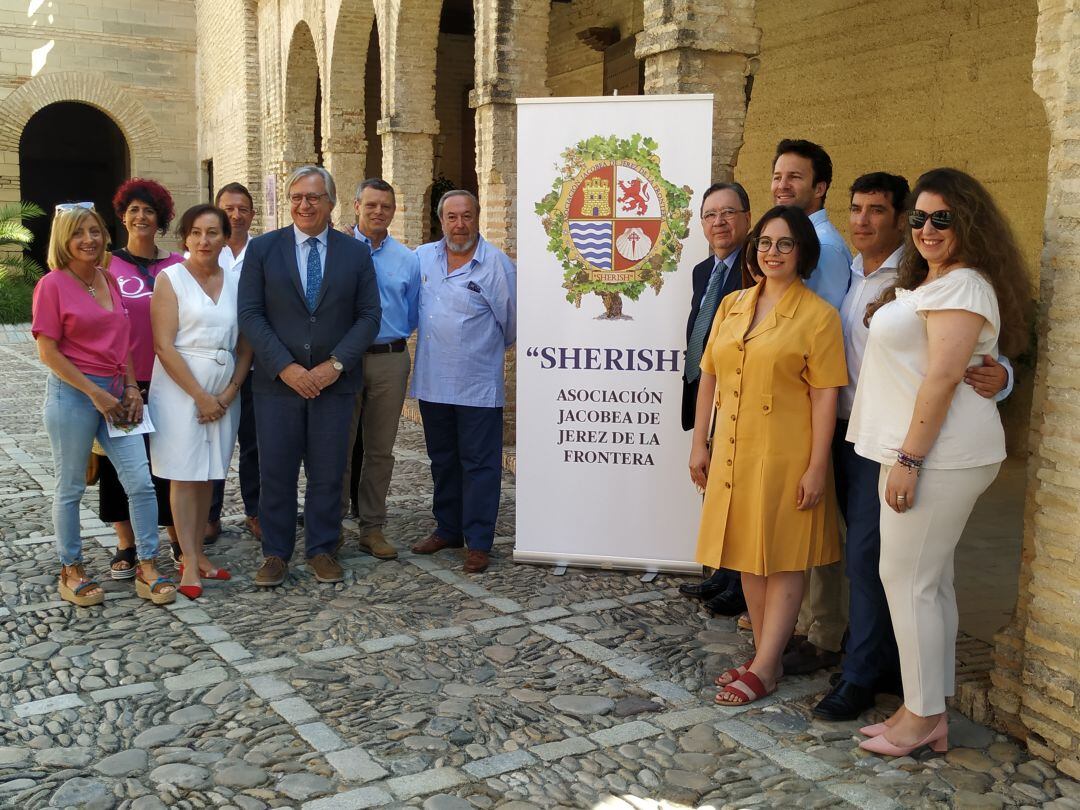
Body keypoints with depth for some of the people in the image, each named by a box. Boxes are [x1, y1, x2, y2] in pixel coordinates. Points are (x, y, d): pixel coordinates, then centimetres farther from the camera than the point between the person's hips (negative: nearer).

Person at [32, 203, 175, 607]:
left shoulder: (109, 280, 10)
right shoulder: (52, 285, -7)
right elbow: (48, 351, -10)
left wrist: (131, 388, 4)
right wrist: (96, 394, -14)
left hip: (116, 394, 5)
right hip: (72, 393, -5)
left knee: (141, 482, -2)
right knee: (70, 488, 7)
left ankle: (147, 569, 7)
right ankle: (71, 570, 22)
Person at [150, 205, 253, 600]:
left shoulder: (236, 282, 8)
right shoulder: (170, 279, -3)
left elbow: (245, 345, 8)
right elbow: (164, 346, -9)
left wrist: (229, 392, -4)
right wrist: (200, 396, -12)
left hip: (224, 392, 4)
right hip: (180, 387, -4)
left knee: (208, 474, 9)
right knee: (184, 474, -2)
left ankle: (197, 553, 19)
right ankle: (190, 564, 3)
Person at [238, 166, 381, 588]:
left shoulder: (355, 252, 5)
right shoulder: (262, 248, 3)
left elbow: (369, 314, 2)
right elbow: (250, 315, -2)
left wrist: (335, 364, -10)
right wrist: (285, 367, -12)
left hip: (335, 381, 1)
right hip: (277, 380, 0)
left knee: (328, 473, 7)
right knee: (276, 472, 5)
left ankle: (322, 550, 21)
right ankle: (275, 553, 18)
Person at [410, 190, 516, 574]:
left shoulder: (497, 264, -8)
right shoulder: (422, 257, 6)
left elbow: (511, 322, 0)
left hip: (478, 386, -5)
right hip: (432, 382, 5)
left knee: (479, 464, 1)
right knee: (443, 461, 16)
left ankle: (478, 542, 8)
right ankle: (448, 529, 30)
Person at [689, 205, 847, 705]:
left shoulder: (818, 316, -8)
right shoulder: (732, 306, 9)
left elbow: (824, 397, -11)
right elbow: (709, 377, 11)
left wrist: (817, 466, -15)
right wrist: (699, 443, 9)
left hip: (785, 454, -6)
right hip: (733, 451, 6)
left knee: (783, 559, 3)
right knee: (749, 555, 13)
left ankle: (764, 669, 10)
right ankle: (766, 655, 26)